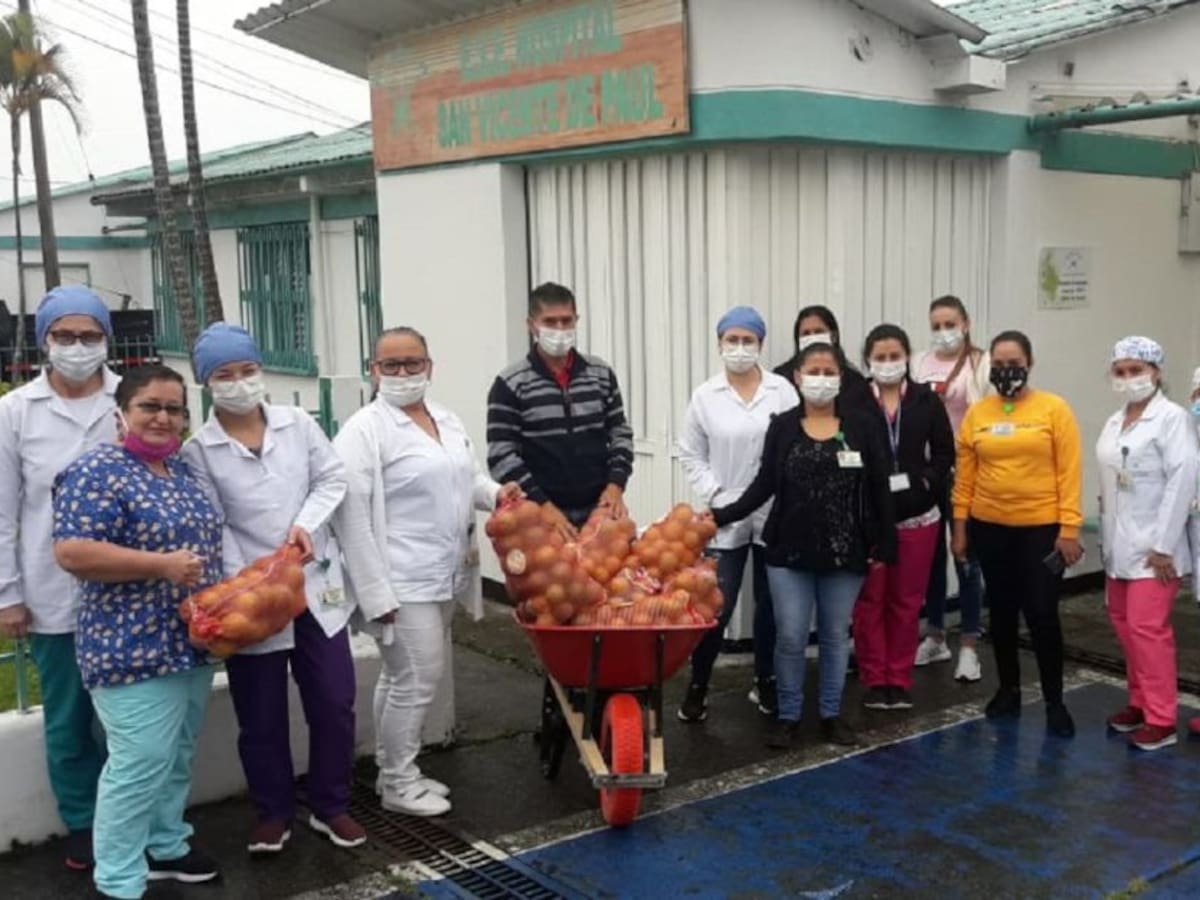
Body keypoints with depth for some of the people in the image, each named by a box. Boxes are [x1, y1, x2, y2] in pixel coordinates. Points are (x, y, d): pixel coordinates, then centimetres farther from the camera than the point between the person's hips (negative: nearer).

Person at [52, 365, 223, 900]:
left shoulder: (183, 472, 12)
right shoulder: (96, 472, -13)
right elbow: (71, 553, -21)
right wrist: (161, 565, -24)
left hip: (191, 643, 9)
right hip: (135, 647, -8)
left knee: (178, 755, 18)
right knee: (141, 762, -6)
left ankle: (166, 846, 33)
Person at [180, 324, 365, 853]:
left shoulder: (298, 424, 2)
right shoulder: (199, 450, -5)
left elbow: (332, 478, 4)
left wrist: (307, 525, -12)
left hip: (316, 584, 2)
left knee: (334, 702, 7)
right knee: (261, 715, 9)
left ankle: (331, 807, 24)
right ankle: (273, 812, 27)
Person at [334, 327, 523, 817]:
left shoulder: (447, 420, 11)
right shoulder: (365, 430, -12)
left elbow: (465, 479, 25)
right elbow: (351, 514, -16)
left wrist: (496, 492, 1)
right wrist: (375, 592, -20)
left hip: (443, 574, 7)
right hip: (401, 582, -7)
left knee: (400, 678, 17)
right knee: (417, 681, -3)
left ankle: (397, 773, 29)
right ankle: (398, 785, 14)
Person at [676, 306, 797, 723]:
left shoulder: (782, 391, -2)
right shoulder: (706, 396, 0)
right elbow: (691, 455, 5)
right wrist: (714, 495, -5)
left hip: (775, 516, 1)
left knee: (770, 603, 13)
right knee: (716, 607, -3)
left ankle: (766, 681, 29)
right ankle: (697, 687, 12)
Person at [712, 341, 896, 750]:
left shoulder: (862, 427, -1)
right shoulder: (782, 427, 0)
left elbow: (879, 491, 1)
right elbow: (764, 485, 2)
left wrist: (884, 545, -2)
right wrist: (723, 515, -8)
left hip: (845, 552, 1)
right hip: (790, 551, 0)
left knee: (836, 635, 12)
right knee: (790, 637, 2)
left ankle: (831, 714, 26)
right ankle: (788, 715, 17)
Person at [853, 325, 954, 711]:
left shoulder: (927, 400, 3)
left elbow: (944, 452, 4)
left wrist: (925, 483, -11)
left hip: (917, 516, 2)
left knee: (907, 602, 10)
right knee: (870, 602, 5)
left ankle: (900, 680, 22)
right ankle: (874, 680, 18)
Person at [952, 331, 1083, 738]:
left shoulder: (1054, 409, -5)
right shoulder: (977, 414, 3)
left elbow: (1069, 472, -7)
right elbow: (965, 476, 6)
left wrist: (1069, 528, -11)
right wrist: (960, 526, 5)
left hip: (1041, 528, -3)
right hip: (990, 527, 3)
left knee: (1042, 614, -3)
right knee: (1002, 612, 14)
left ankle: (1054, 701, 12)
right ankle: (1009, 690, 29)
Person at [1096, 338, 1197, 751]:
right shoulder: (1114, 422, 14)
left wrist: (1163, 545, -17)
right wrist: (1107, 538, 10)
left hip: (1152, 546, -7)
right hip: (1119, 546, 7)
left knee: (1147, 627, -8)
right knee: (1125, 624, 11)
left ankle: (1161, 720, 0)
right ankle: (1141, 702, 24)